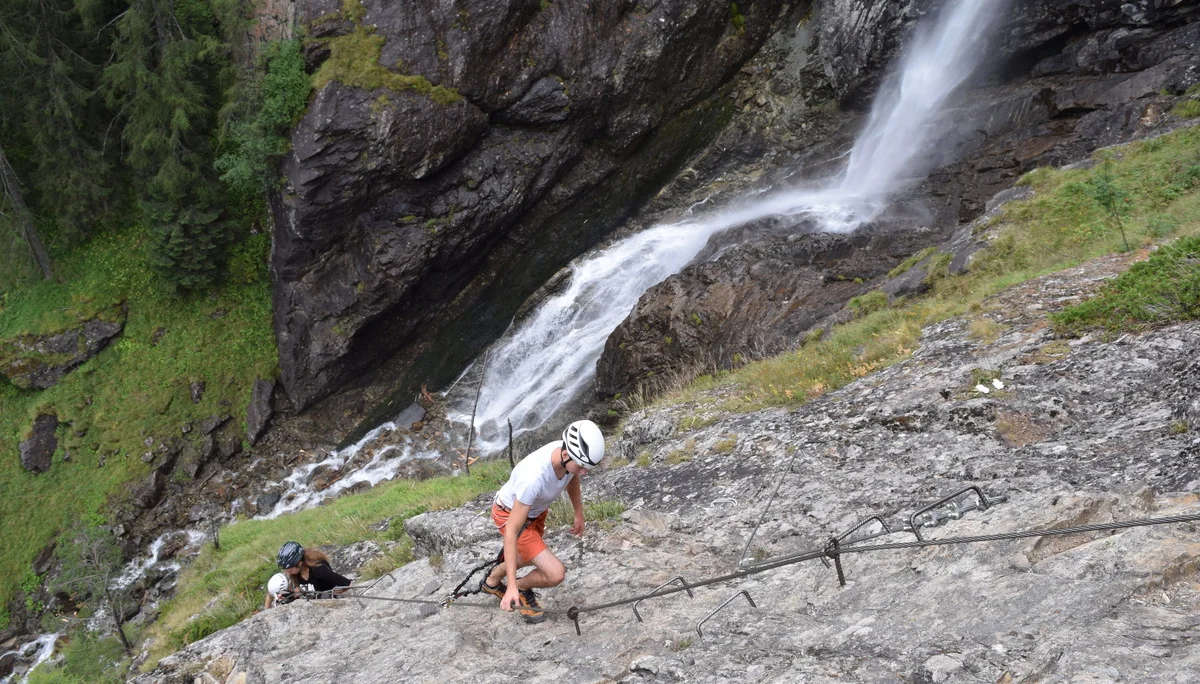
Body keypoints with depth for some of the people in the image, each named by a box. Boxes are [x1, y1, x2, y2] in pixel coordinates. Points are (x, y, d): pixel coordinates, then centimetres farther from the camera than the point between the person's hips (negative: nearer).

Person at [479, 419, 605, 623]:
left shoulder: (572, 453, -25)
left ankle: (492, 582, 61)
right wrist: (512, 586, -34)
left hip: (535, 509, 7)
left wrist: (579, 514, 17)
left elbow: (572, 477, 3)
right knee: (556, 574, -14)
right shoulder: (534, 477, -44)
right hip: (510, 515, -7)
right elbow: (512, 532, -36)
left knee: (528, 557, 33)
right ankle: (522, 587, 18)